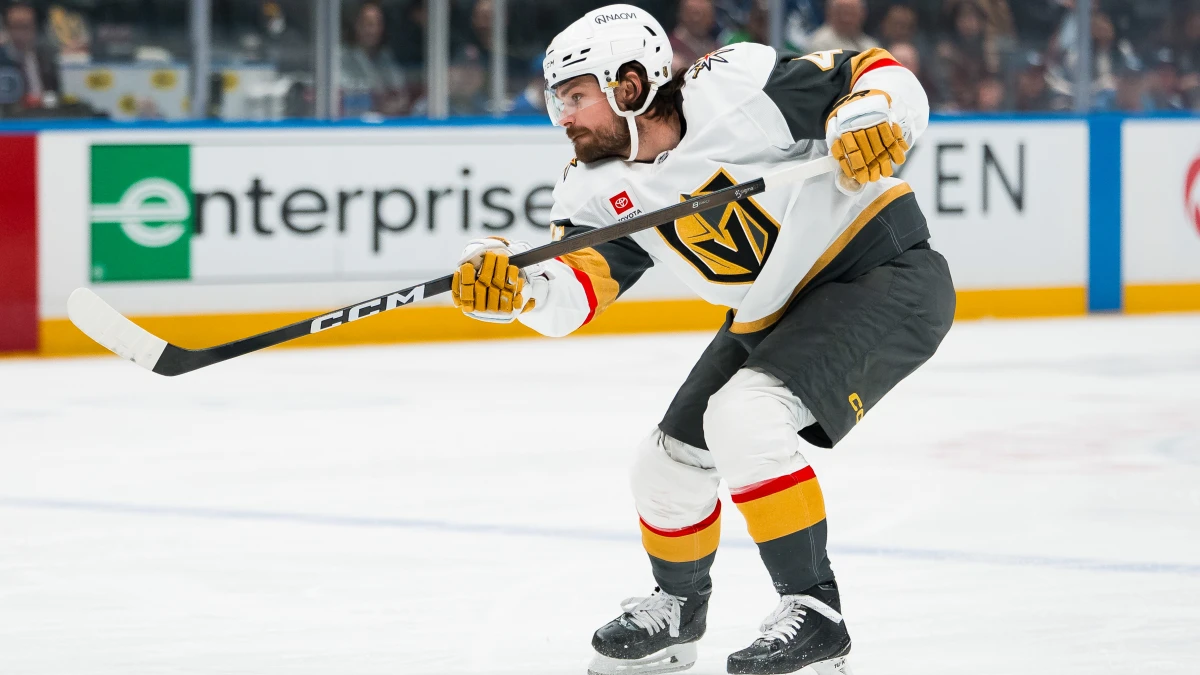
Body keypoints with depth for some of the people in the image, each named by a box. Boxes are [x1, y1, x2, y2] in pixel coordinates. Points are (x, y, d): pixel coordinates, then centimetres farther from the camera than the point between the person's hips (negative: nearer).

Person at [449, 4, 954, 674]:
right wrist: (515, 283, -35)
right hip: (773, 313, 9)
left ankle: (815, 613, -18)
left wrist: (870, 121, -38)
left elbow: (885, 78, -18)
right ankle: (677, 607, 40)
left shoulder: (734, 86, -22)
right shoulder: (600, 186, -2)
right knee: (672, 456, 11)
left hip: (886, 274, -9)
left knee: (743, 416, -27)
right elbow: (573, 291, -16)